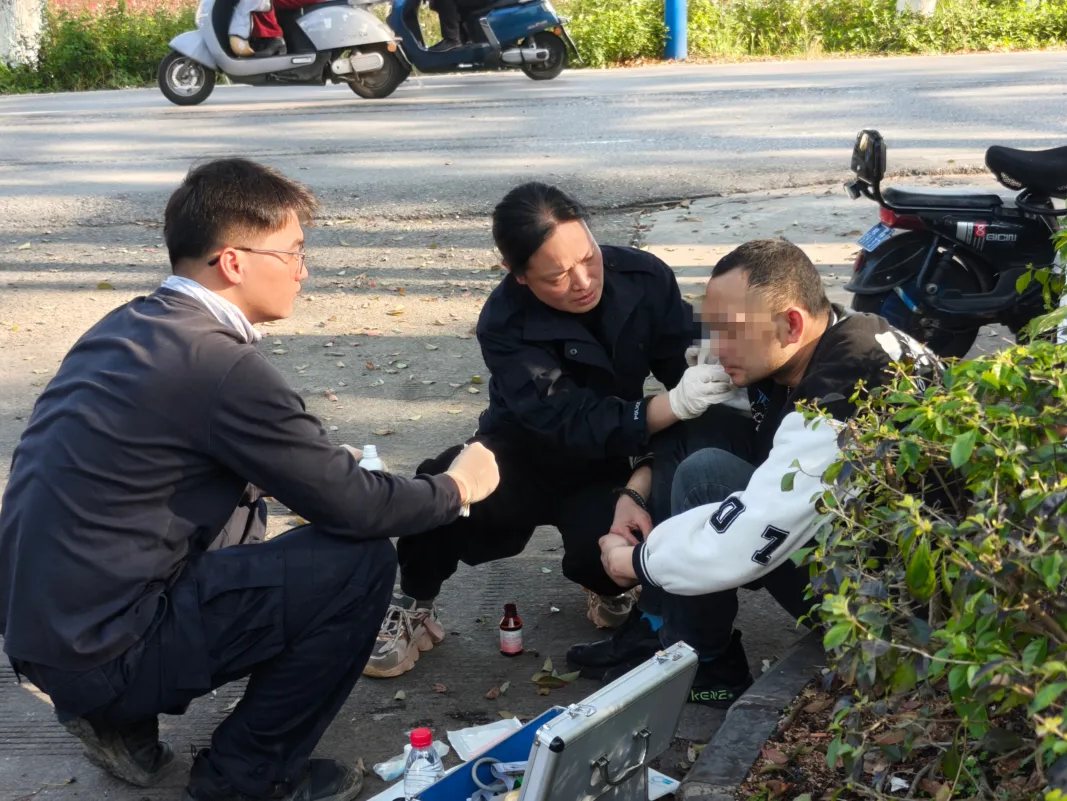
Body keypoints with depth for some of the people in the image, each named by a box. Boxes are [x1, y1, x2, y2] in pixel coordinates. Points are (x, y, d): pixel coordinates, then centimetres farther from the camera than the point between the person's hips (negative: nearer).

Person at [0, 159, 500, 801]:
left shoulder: (126, 326, 6)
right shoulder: (221, 365, -20)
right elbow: (353, 507, -14)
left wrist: (327, 466, 12)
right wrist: (457, 488, 4)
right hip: (102, 648, -9)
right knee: (362, 561, -10)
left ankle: (118, 718, 18)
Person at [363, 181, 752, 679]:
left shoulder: (645, 278, -18)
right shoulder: (504, 326, -26)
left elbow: (688, 370, -17)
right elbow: (571, 424, -33)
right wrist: (672, 406, -49)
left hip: (604, 469, 2)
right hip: (523, 462, -1)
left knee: (604, 549, -31)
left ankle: (608, 587, 9)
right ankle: (414, 609, -2)